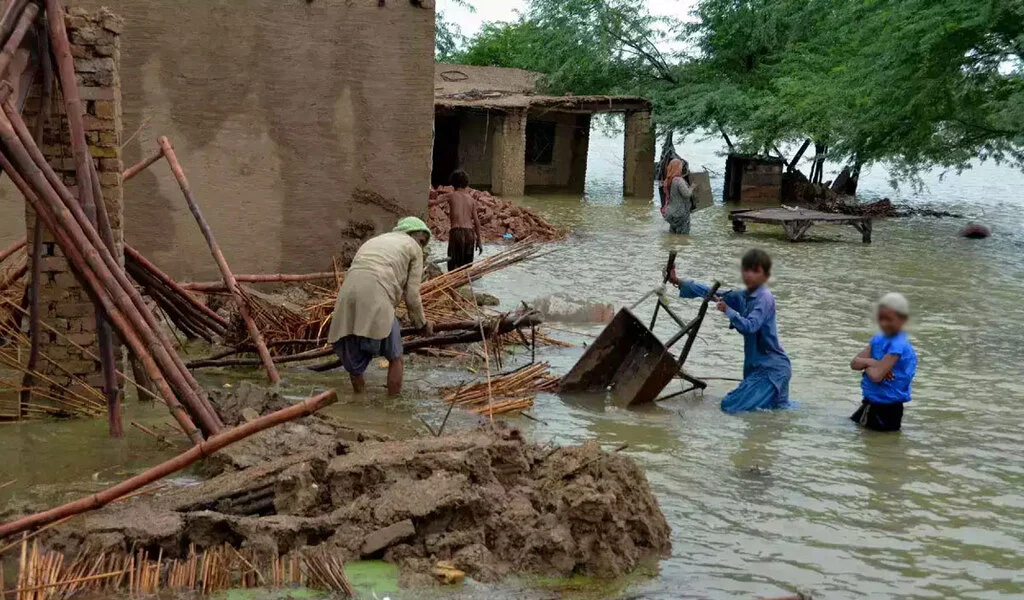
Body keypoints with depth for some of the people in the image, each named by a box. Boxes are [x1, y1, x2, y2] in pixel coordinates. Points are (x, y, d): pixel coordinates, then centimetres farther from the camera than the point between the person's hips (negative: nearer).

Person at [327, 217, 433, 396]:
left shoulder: (373, 241, 35)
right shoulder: (413, 247, 18)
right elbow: (412, 294, 12)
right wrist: (421, 324, 28)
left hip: (347, 296, 6)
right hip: (376, 299, -6)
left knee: (355, 360, 18)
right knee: (395, 359, 10)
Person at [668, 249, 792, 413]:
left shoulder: (765, 298, -14)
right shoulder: (743, 297, 9)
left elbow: (749, 326, -27)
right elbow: (712, 293, 12)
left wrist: (728, 311, -35)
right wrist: (679, 282, 9)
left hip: (772, 368, -9)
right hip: (755, 366, 9)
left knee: (730, 406, -14)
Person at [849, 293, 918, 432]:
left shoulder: (898, 345, -23)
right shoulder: (878, 339, 4)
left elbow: (876, 376, -29)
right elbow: (854, 363, 0)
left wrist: (866, 364, -9)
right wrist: (872, 362, -19)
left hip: (887, 410, -9)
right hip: (870, 404, 9)